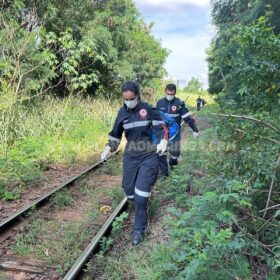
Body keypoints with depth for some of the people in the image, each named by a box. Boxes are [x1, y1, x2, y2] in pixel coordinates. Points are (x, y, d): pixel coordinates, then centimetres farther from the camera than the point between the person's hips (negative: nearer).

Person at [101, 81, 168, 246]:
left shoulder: (149, 109, -7)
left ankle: (140, 229, 11)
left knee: (141, 195, -7)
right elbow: (116, 134, 15)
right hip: (130, 157, 4)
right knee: (129, 190, 10)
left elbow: (161, 128, -3)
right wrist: (109, 148, 4)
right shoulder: (122, 112, 4)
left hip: (149, 156, -4)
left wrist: (163, 142, -21)